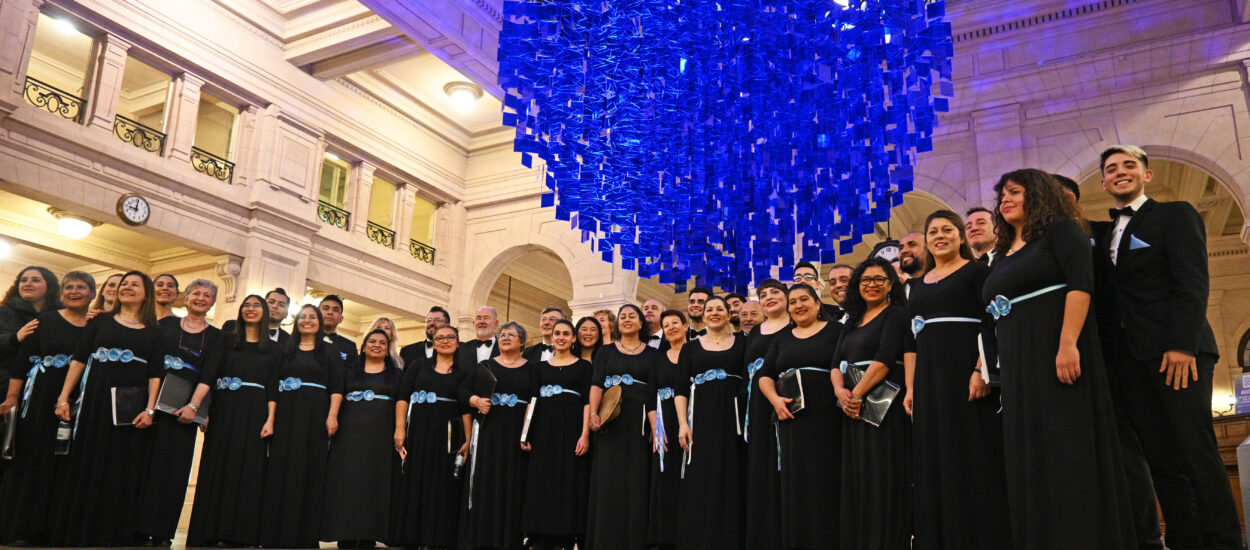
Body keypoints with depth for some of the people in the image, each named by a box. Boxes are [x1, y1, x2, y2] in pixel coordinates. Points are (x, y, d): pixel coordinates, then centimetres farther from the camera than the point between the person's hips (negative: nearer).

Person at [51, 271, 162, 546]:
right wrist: (64, 398, -1)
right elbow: (79, 360, 7)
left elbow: (155, 374, 2)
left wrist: (149, 410, -8)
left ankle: (113, 537, 11)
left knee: (122, 476, 2)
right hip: (95, 403, 1)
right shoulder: (100, 322, 11)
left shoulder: (153, 332, 8)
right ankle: (75, 534, 14)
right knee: (85, 471, 4)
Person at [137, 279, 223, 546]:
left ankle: (161, 533, 7)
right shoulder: (166, 324, 11)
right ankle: (137, 527, 10)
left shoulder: (215, 336, 8)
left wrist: (193, 406, -14)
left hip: (183, 408, -1)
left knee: (173, 468, 1)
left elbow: (208, 374, -1)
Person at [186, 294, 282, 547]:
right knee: (216, 471, 0)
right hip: (224, 412, 0)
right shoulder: (226, 341, 10)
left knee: (248, 474, -1)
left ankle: (238, 536, 4)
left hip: (254, 415, 0)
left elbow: (273, 386, 4)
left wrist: (270, 419, -7)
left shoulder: (274, 348, 9)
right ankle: (210, 534, 7)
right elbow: (210, 376, 5)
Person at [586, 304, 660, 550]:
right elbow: (596, 383, -1)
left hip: (639, 422, 0)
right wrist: (593, 413, -18)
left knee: (636, 482, -1)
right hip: (610, 423, 1)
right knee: (608, 481, 0)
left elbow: (654, 391, 3)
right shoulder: (606, 352, 12)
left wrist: (655, 425, -9)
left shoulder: (653, 354, 10)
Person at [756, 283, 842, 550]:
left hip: (827, 418, -4)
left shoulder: (836, 331, 5)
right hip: (791, 418, 4)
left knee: (825, 483, -3)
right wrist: (774, 399, -4)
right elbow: (765, 375, 15)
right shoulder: (783, 339, 18)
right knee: (794, 484, 5)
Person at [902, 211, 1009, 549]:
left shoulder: (976, 271, 2)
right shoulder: (919, 285, 18)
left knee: (973, 459, -4)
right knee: (934, 463, 7)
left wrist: (981, 371, -20)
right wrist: (910, 387, 10)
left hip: (966, 376, -6)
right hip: (929, 382, 6)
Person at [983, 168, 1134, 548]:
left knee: (1070, 451, -8)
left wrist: (1068, 344, -25)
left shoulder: (1060, 230, 1)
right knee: (1029, 458, 6)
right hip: (1017, 368, 7)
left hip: (1061, 356, -7)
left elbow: (1081, 282, -14)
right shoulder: (1003, 255, 20)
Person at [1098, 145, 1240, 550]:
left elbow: (1192, 284, -8)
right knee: (1160, 457, 3)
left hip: (1176, 350, -5)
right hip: (1131, 357, 5)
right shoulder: (1105, 236, 20)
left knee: (1196, 451, -8)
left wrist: (1183, 345, -18)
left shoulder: (1175, 215, 3)